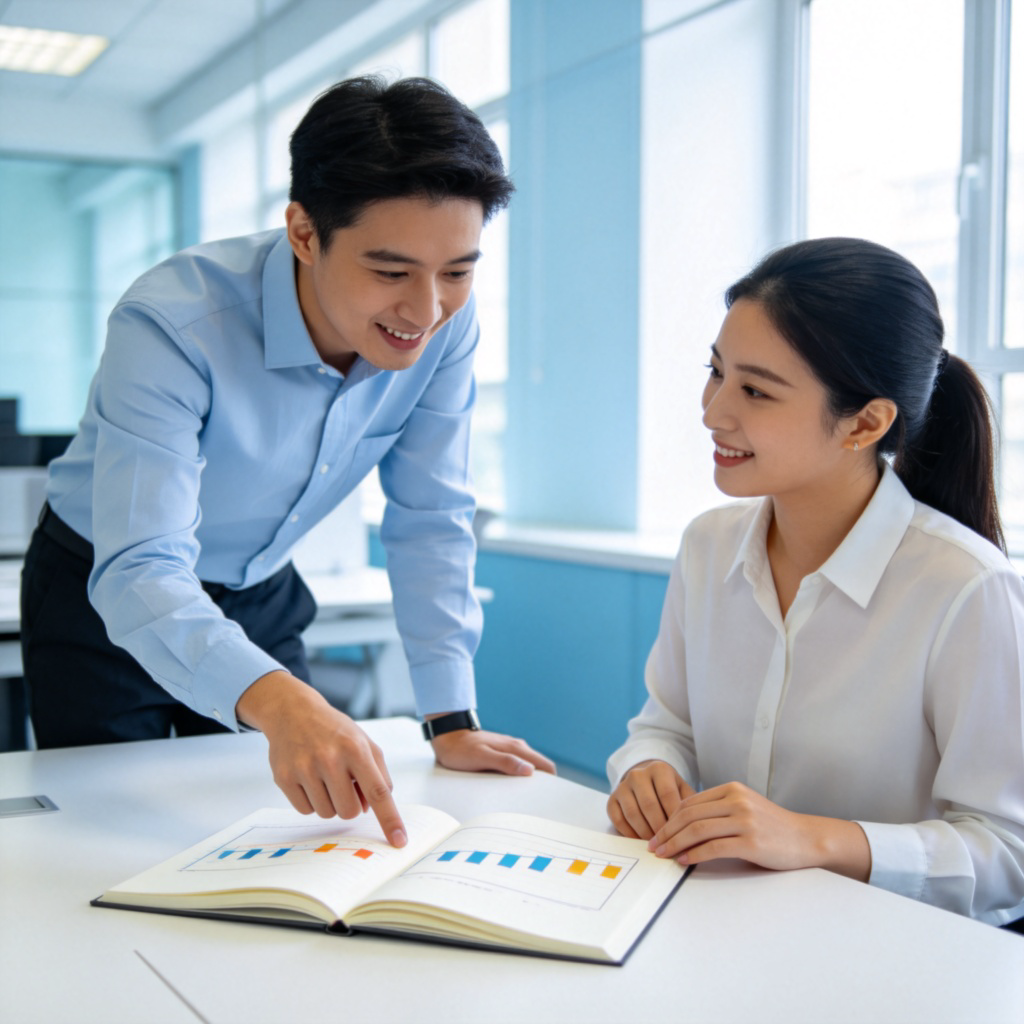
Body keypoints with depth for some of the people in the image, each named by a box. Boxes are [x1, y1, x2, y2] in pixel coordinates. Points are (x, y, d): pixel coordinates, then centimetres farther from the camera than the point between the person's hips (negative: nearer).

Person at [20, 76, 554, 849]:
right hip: (103, 597, -4)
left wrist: (452, 718, -16)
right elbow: (139, 574, -41)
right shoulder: (171, 327, -34)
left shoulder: (445, 323, -19)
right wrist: (276, 700, -59)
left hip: (259, 597, 4)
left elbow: (430, 521, -11)